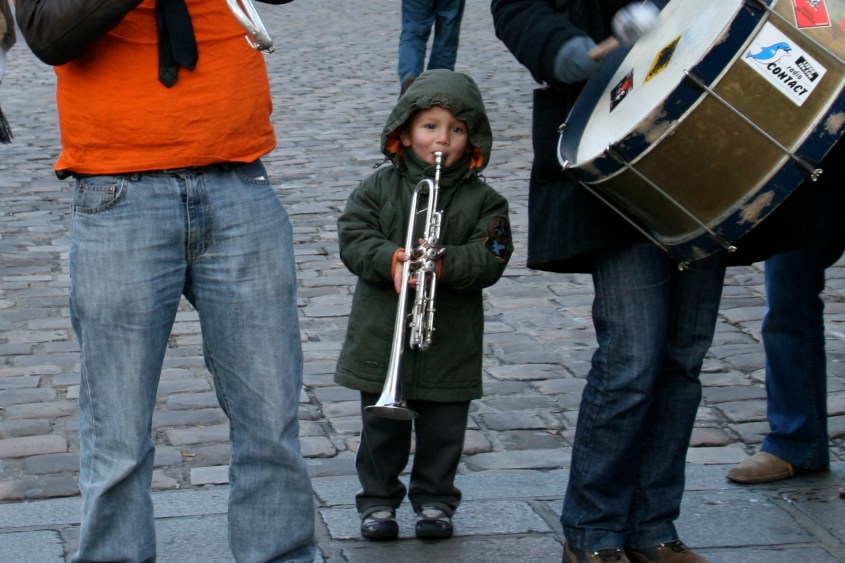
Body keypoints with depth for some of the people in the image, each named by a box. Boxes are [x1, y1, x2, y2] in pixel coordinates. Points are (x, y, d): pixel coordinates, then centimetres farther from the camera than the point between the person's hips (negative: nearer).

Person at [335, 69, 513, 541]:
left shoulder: (482, 200, 0)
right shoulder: (379, 189, 1)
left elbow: (490, 260, -10)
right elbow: (354, 240, -7)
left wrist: (442, 264, -26)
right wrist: (392, 260, -26)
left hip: (449, 345, 0)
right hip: (382, 338, 0)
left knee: (443, 431, 9)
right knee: (382, 428, 9)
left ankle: (435, 500, 26)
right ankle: (378, 500, 23)